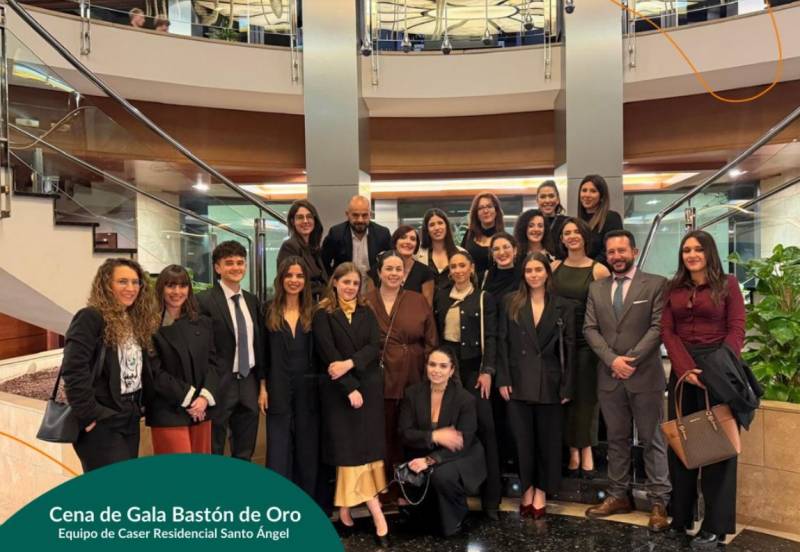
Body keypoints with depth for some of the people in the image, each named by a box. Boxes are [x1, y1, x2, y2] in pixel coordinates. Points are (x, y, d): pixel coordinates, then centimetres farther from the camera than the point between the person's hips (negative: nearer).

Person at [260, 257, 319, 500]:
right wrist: (263, 388, -3)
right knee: (279, 451, 2)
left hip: (308, 388, 1)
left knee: (307, 450, 10)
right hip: (278, 389, -1)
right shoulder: (269, 311, 2)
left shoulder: (313, 312, 4)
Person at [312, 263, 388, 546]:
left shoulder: (366, 313, 10)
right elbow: (328, 354, -10)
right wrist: (350, 388, -16)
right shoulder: (323, 315, -2)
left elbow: (375, 347, -2)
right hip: (338, 390, -3)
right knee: (350, 449, -1)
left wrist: (350, 363, -18)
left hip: (369, 387, 4)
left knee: (365, 448, 3)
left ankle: (346, 512, 14)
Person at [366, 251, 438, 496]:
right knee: (383, 435, 6)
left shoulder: (419, 301, 5)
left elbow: (431, 343, 4)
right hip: (379, 380, -1)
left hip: (413, 379, 1)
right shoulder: (365, 302, 1)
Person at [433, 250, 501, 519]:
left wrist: (487, 371, -13)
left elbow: (490, 337, -3)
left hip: (473, 367, -3)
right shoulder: (441, 297, 10)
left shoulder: (483, 299, 2)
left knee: (485, 426, -7)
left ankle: (490, 497, 0)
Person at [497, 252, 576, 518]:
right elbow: (503, 342, 1)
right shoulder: (511, 303, 3)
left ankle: (541, 490, 24)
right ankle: (527, 488, 23)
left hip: (550, 383, 0)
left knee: (548, 438, 8)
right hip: (519, 382, 0)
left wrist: (567, 387, -4)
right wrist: (503, 379, -6)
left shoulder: (563, 306, 3)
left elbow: (569, 348, 1)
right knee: (522, 438, 6)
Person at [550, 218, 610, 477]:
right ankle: (573, 451, 20)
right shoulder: (554, 267, 5)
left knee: (585, 396, 5)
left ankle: (586, 450, 21)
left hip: (587, 342, -2)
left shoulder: (599, 270, -3)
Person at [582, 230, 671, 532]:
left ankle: (658, 501, 13)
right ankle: (619, 495, 23)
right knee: (616, 439, 13)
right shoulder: (596, 288, 10)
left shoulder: (656, 284, -1)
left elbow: (658, 327, -9)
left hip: (645, 376, -4)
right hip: (609, 377, 4)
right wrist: (613, 360, -11)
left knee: (652, 440, 4)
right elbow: (590, 329, 3)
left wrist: (631, 360, -15)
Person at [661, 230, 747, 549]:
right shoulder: (673, 288, 11)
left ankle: (716, 525, 13)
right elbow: (667, 331, 3)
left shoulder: (727, 284, 2)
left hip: (716, 367, -3)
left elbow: (736, 329, -4)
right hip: (681, 369, 3)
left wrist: (724, 367, -18)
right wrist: (685, 368, -11)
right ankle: (680, 516, 21)